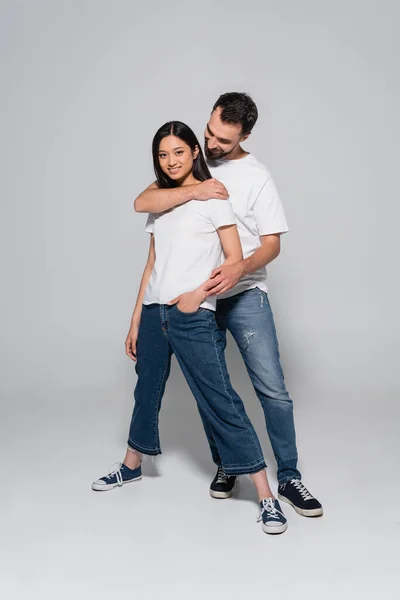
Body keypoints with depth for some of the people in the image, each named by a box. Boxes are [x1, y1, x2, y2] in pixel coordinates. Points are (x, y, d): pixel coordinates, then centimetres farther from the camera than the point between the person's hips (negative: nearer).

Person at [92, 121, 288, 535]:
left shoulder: (212, 197, -1)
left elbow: (235, 258, -6)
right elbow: (152, 265, 15)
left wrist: (198, 293, -18)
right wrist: (135, 322, 13)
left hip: (193, 317, -6)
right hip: (153, 313, 6)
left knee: (221, 403, -7)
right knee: (146, 390, 19)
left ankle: (266, 497, 1)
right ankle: (130, 467, 40)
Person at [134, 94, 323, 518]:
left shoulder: (256, 176, -2)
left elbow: (272, 243, -5)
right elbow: (142, 203, -8)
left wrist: (239, 269, -25)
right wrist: (195, 191, -22)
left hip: (245, 295, -2)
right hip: (197, 298, 3)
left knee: (273, 390, -5)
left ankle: (289, 478, 10)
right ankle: (225, 466, 29)